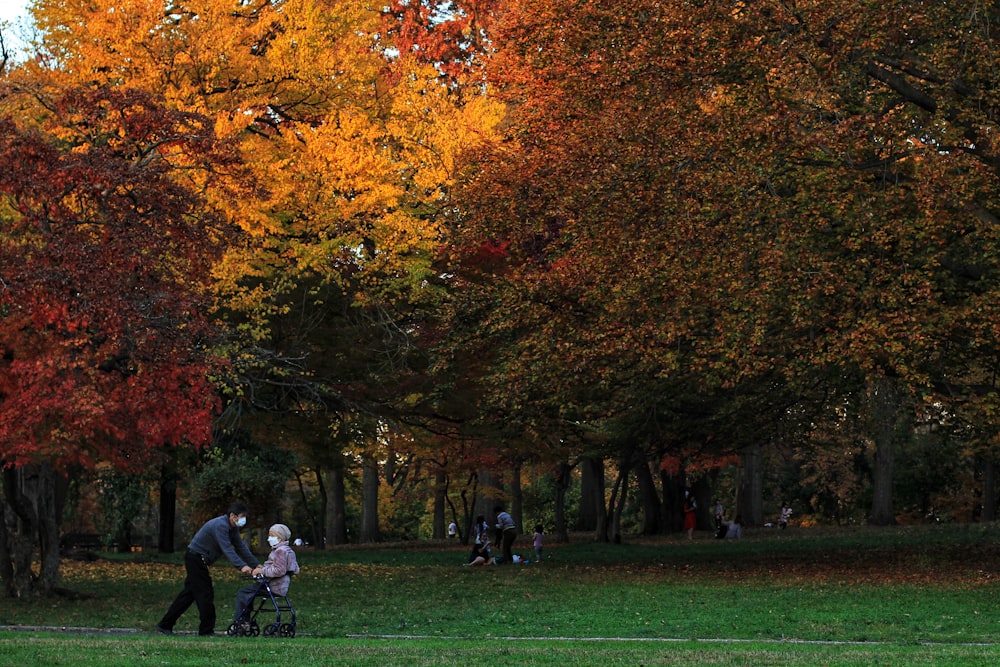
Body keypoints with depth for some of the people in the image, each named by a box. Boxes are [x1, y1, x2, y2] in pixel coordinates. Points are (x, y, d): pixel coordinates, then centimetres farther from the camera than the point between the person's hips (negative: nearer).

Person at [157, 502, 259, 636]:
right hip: (196, 559, -10)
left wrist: (257, 565, 0)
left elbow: (241, 547, 9)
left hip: (199, 561, 10)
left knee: (189, 593, 12)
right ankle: (207, 630, -1)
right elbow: (227, 549, -33)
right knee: (205, 594, -7)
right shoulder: (220, 525, -23)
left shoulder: (232, 528, 9)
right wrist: (241, 566, -42)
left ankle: (165, 624, 17)